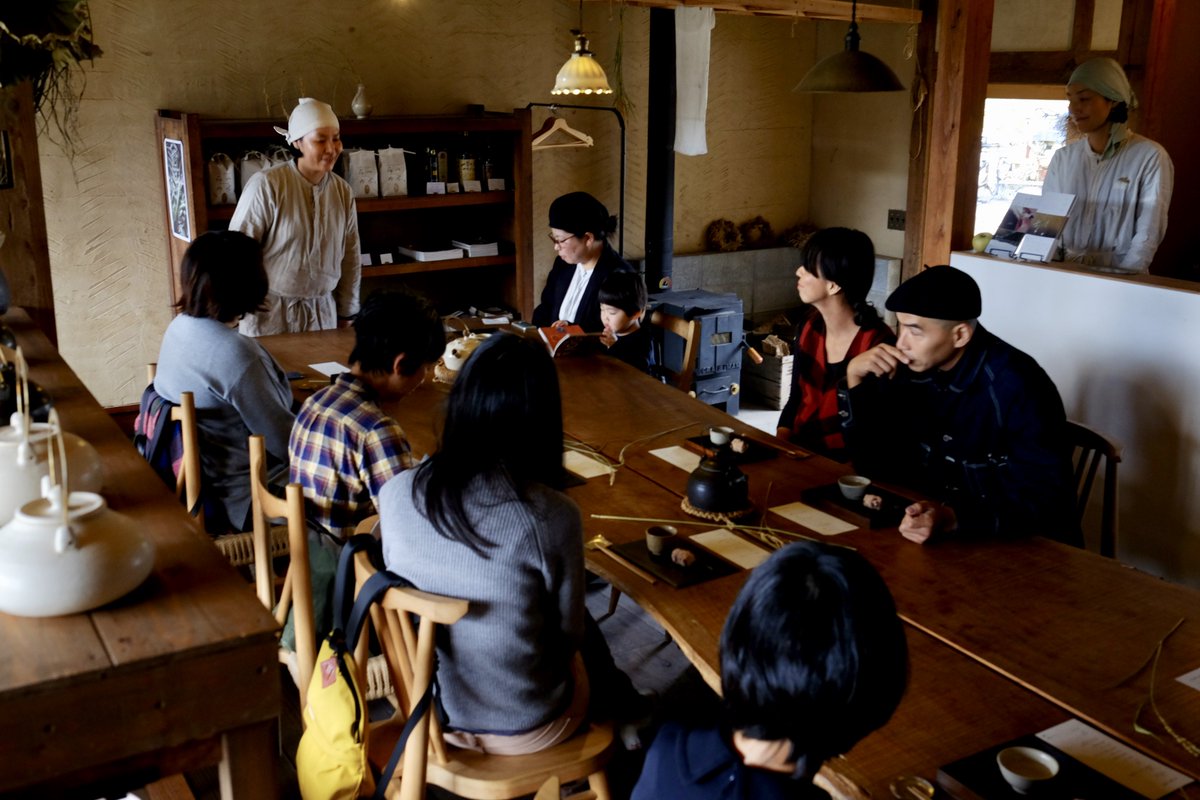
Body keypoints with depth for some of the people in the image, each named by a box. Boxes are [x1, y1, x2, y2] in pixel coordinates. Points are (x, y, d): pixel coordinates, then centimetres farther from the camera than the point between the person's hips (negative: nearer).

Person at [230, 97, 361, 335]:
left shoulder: (343, 192, 2)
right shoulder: (267, 185, -14)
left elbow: (350, 259, 9)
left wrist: (346, 314, 12)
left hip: (322, 313, 4)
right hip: (268, 312, -4)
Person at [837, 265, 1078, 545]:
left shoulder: (1017, 386, -21)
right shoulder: (909, 368, -5)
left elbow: (1043, 503, -22)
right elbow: (876, 465, -2)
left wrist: (953, 519, -34)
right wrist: (855, 379, -12)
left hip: (1026, 547, -5)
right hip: (936, 536, 5)